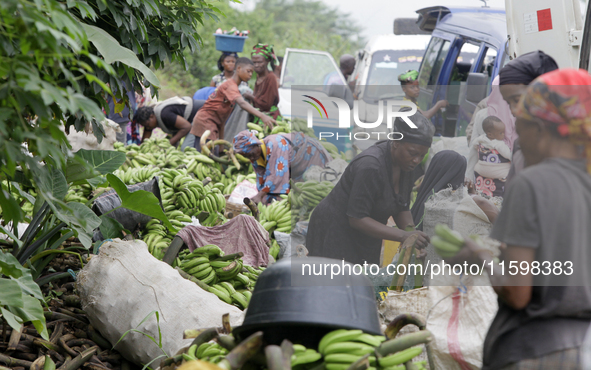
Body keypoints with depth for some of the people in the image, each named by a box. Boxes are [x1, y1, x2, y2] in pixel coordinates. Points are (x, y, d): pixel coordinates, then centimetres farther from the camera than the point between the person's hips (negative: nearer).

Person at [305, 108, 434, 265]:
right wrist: (403, 236, -30)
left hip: (365, 240, 8)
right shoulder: (370, 165, -28)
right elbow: (356, 219, -26)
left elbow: (402, 209, 6)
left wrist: (412, 232, -14)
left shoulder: (405, 163, -3)